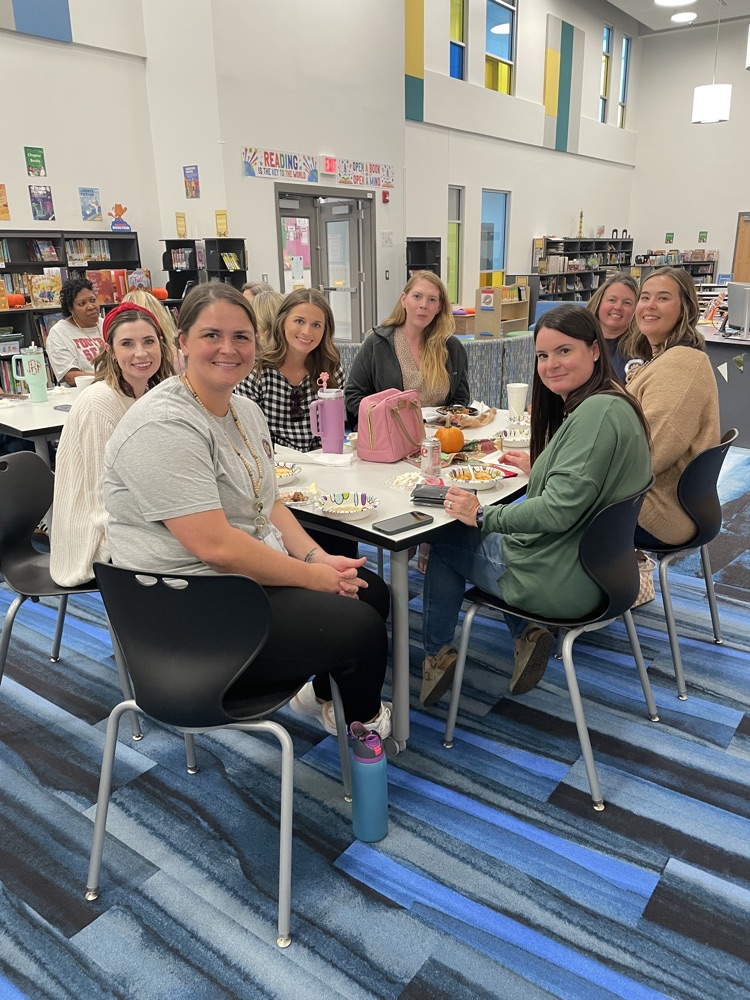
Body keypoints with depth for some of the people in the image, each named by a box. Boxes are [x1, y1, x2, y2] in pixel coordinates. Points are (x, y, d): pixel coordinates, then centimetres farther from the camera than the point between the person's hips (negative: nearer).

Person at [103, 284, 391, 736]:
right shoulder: (165, 427, -23)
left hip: (257, 572, 10)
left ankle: (322, 693, 37)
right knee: (362, 627, -12)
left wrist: (318, 557, -5)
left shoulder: (247, 410, 7)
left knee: (372, 591, 14)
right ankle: (363, 717, 23)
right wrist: (311, 575, -18)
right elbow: (215, 546, -28)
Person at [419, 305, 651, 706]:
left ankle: (437, 654, 21)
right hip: (597, 566, 10)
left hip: (566, 582, -10)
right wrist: (538, 467, 22)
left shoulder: (598, 412, -25)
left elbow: (559, 510, -29)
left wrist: (483, 517, -19)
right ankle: (526, 633, 11)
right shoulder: (610, 404, 7)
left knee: (443, 541, 9)